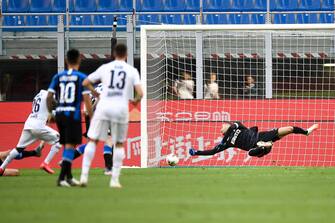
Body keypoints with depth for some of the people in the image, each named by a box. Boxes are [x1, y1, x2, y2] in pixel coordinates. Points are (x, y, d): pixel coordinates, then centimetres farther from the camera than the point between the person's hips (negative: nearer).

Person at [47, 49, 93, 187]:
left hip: (59, 113, 5)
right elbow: (86, 98, -9)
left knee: (66, 145, 17)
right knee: (70, 145, -4)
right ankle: (61, 178, -15)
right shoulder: (81, 77, -3)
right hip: (73, 114, -5)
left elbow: (49, 96, 4)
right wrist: (91, 117, -4)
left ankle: (68, 177, 23)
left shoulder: (58, 77, 8)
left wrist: (50, 113, 17)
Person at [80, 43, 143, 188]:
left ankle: (84, 175, -4)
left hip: (104, 107, 0)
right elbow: (140, 93, -3)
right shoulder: (132, 71, 5)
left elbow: (85, 83, 12)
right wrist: (136, 100, 18)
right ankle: (115, 180, 8)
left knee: (93, 141, 7)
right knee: (119, 144, 14)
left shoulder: (105, 68, 9)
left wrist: (96, 94, 27)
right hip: (121, 109, 0)